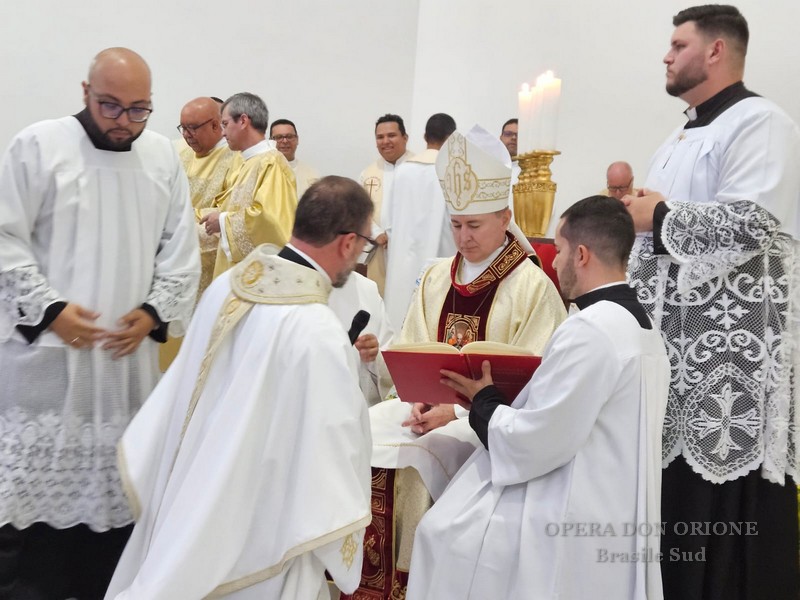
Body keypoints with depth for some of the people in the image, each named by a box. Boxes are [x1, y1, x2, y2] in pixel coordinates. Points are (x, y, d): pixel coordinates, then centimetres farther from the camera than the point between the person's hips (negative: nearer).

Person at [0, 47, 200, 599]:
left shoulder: (164, 156, 6)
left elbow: (181, 248, 7)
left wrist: (155, 312, -5)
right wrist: (50, 307, -13)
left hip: (128, 353, 3)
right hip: (46, 351, -3)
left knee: (115, 483, 12)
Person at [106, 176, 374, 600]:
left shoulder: (227, 285, -7)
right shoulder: (321, 335, -27)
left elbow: (179, 396, 3)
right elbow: (329, 456, -21)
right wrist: (342, 559, -7)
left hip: (191, 505, 6)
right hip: (255, 539, -6)